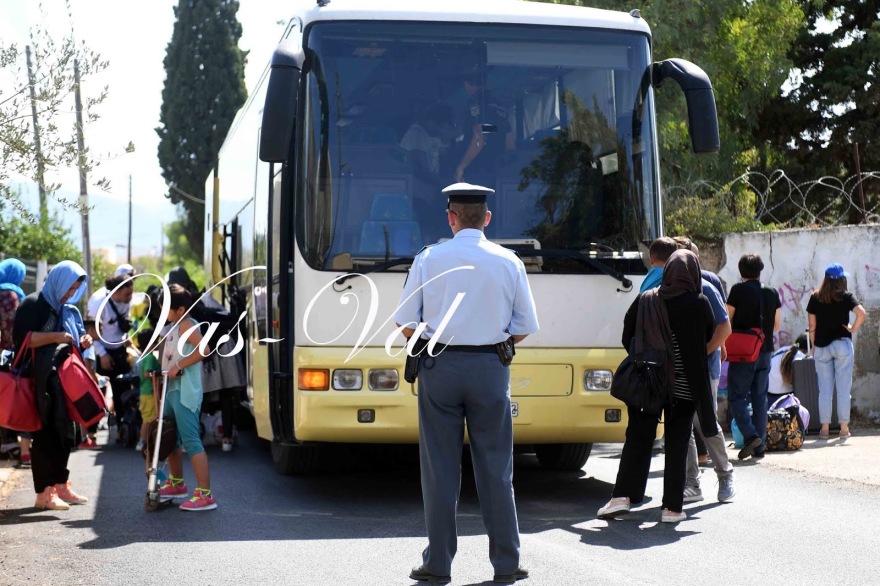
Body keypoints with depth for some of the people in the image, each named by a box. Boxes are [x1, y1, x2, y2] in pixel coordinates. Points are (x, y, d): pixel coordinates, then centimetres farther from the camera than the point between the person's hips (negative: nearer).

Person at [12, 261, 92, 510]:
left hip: (64, 381, 8)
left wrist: (83, 341, 4)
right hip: (41, 382, -8)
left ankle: (61, 486, 17)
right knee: (46, 434, -8)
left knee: (64, 434, 10)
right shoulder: (33, 304, -7)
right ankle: (44, 492, -5)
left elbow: (76, 338, 27)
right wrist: (55, 337, -23)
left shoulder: (69, 311, 18)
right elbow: (21, 338, -16)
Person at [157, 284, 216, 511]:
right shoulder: (173, 327, 18)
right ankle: (176, 484, 38)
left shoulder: (186, 324, -11)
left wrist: (179, 366, -23)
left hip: (185, 392, -11)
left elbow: (202, 348, -26)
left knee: (190, 441, -14)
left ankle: (205, 494, -15)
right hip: (172, 390, 11)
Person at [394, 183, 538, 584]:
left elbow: (407, 325, -1)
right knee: (495, 468, 7)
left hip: (439, 366, -1)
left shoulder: (429, 259, -2)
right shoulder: (509, 262, 2)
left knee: (440, 467, 5)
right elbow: (524, 328, 4)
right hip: (491, 369, 1)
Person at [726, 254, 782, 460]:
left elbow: (727, 321, -5)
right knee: (760, 398, 8)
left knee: (736, 395, 2)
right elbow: (776, 326, 11)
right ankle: (759, 447, 8)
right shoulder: (772, 293, 6)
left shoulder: (738, 290, -7)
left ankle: (750, 434, -17)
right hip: (765, 352, 5)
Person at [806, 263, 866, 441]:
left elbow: (812, 326, 2)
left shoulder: (815, 298, 1)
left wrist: (813, 346, 11)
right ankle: (844, 428, 3)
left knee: (825, 389, 5)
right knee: (843, 387, 2)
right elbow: (861, 313, -19)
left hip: (821, 347, 2)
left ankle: (824, 428, 5)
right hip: (842, 344, -2)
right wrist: (853, 329, -5)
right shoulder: (846, 297, -4)